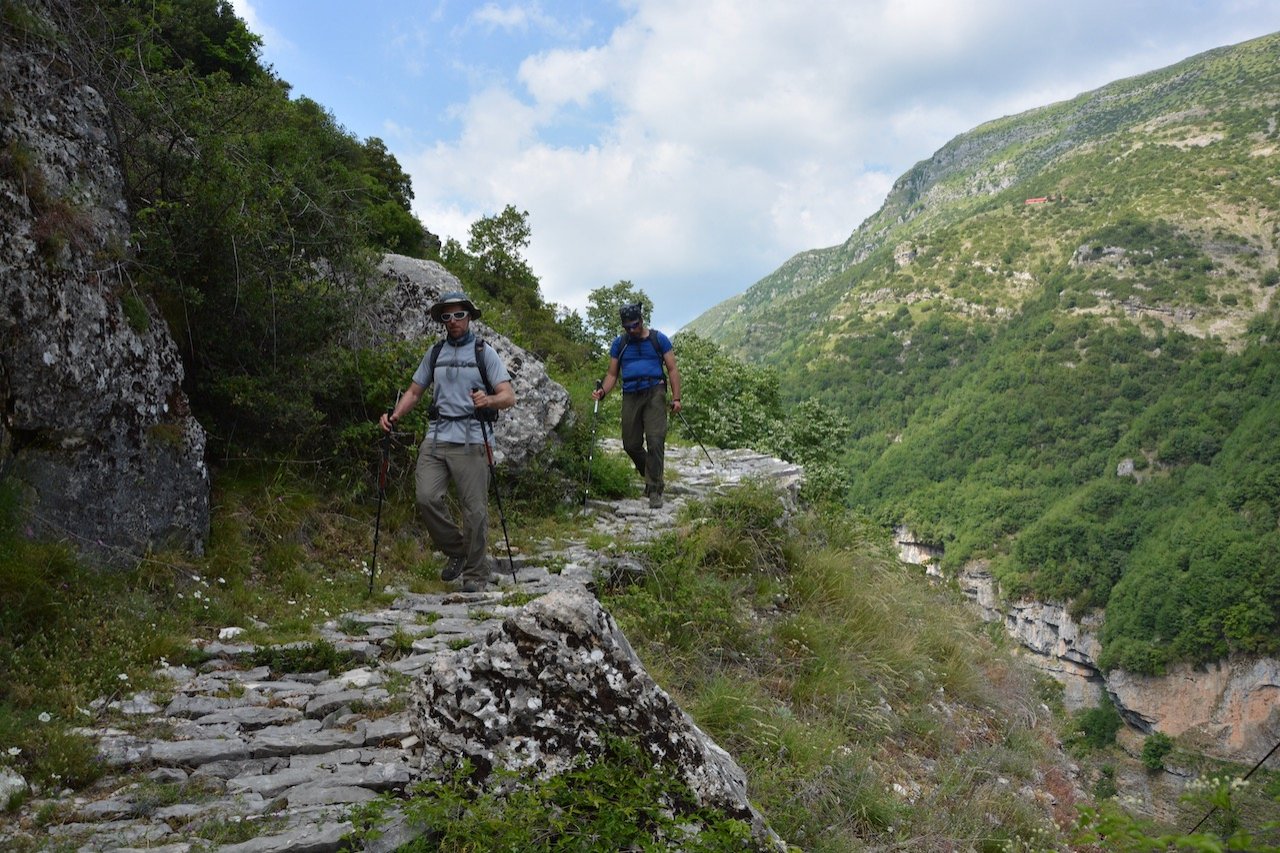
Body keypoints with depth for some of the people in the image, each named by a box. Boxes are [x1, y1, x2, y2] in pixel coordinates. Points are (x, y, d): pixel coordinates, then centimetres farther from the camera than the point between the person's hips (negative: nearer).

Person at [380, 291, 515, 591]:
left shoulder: (484, 352, 4)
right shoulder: (434, 353, 16)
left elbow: (509, 396, -4)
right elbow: (414, 392, 19)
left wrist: (488, 400, -26)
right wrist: (394, 415, 0)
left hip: (470, 440, -3)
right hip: (436, 436, 3)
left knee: (474, 508, -3)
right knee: (427, 498, -11)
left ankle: (475, 574, 12)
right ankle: (455, 551, 13)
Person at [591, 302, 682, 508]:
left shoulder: (658, 339, 6)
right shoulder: (619, 343, 13)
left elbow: (672, 369, 6)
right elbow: (612, 374, 14)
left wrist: (676, 398, -4)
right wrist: (602, 391, -5)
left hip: (654, 393, -3)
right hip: (631, 396, 3)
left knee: (655, 441, -14)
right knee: (631, 444, 3)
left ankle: (655, 489, -10)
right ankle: (650, 475, 29)